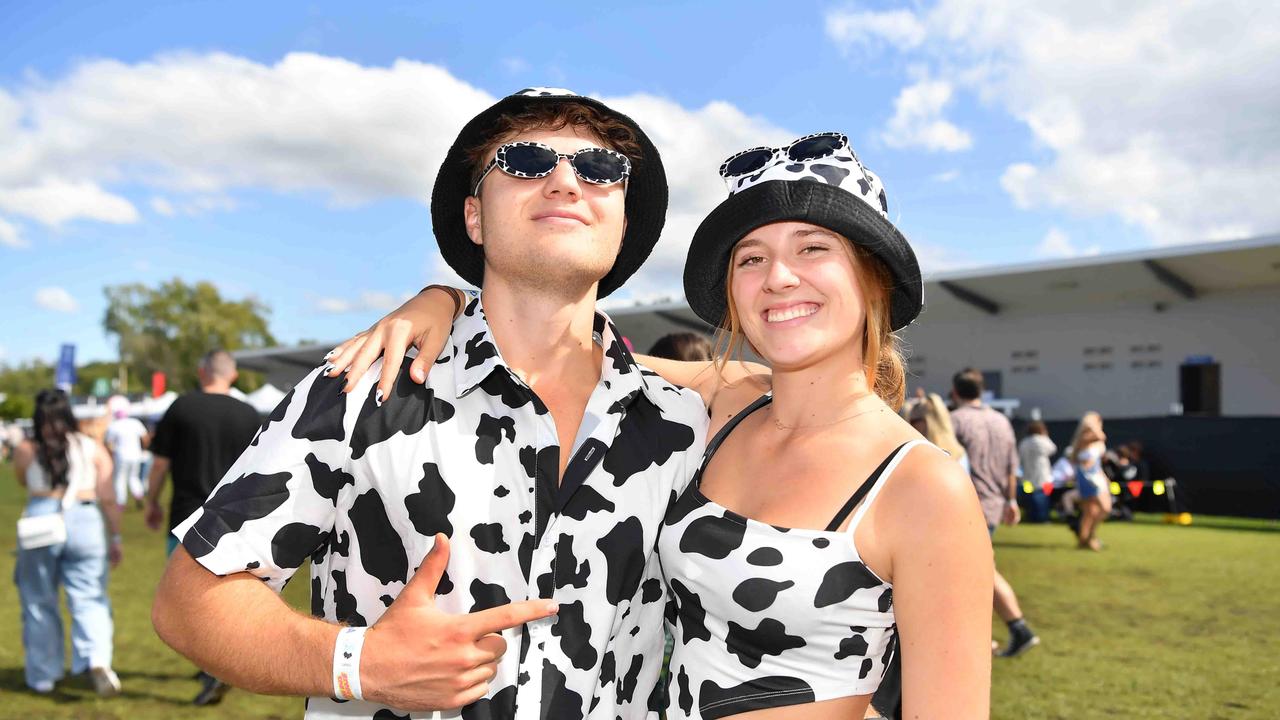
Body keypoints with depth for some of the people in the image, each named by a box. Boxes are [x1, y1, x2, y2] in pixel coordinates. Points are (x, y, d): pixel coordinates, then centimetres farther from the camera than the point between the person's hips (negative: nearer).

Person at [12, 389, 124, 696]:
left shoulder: (25, 451, 4)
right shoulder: (93, 448, 5)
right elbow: (108, 500, 1)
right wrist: (115, 538, 8)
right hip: (85, 522, 0)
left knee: (38, 602, 13)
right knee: (88, 598, 2)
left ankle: (43, 675, 20)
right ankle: (98, 659, -20)